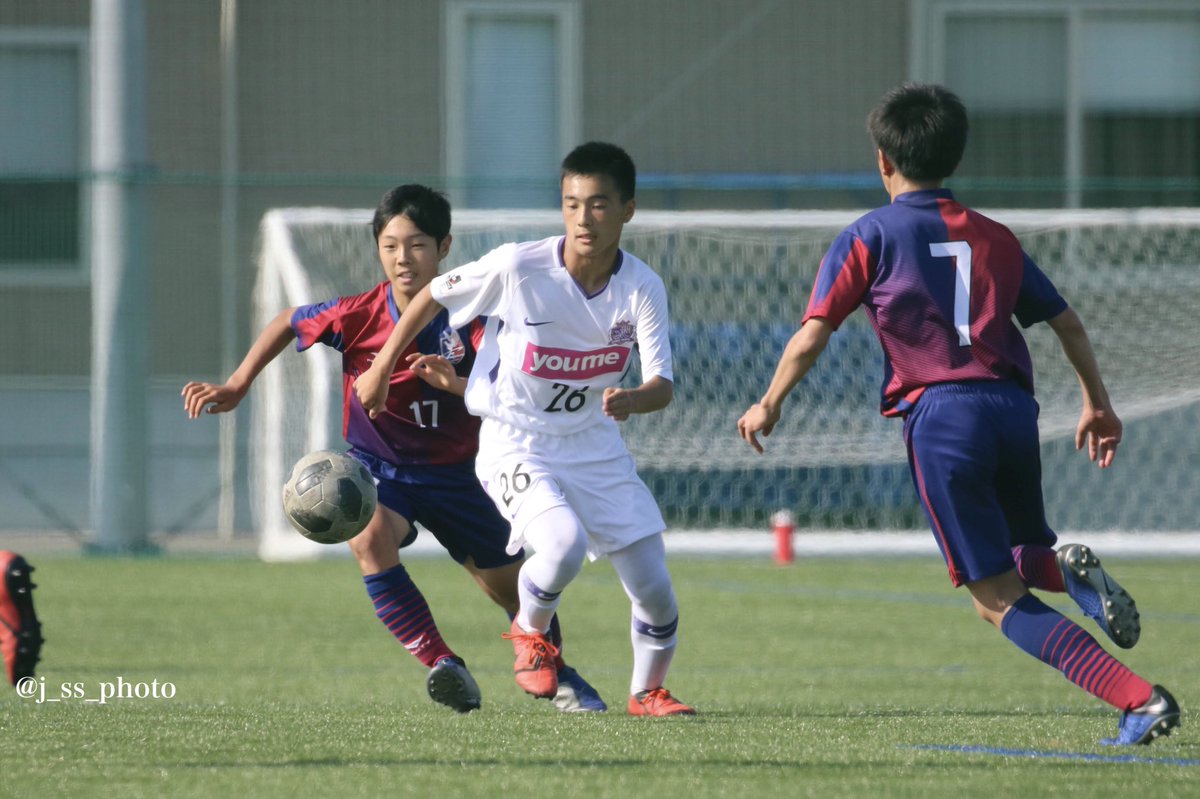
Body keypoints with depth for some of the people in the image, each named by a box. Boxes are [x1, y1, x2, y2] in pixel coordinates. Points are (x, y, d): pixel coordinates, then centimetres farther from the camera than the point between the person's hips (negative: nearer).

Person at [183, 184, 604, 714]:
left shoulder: (468, 317, -18)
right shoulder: (357, 317, -18)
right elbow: (288, 323, 2)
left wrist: (456, 385, -46)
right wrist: (236, 387, -1)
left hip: (452, 472, 1)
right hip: (379, 468, -1)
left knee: (512, 586, 12)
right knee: (370, 537, -35)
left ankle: (557, 676, 42)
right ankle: (441, 665, -34)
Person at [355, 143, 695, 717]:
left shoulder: (642, 288, -11)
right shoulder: (517, 267, -19)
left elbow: (662, 385, -15)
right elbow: (432, 297, -3)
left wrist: (632, 400, -38)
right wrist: (380, 371, 4)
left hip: (596, 448, 4)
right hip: (516, 447, -4)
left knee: (654, 588, 1)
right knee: (565, 544, -32)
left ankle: (647, 691, 31)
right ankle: (530, 633, 2)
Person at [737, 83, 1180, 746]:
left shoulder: (870, 237, 5)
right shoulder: (994, 238, 17)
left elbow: (812, 334, 1)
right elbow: (1066, 322, 21)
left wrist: (769, 406, 15)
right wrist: (1098, 405, 33)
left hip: (941, 417, -4)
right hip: (1014, 406, 4)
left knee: (999, 600, -2)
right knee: (1025, 559, 26)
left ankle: (1139, 699, -19)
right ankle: (1069, 570, -13)